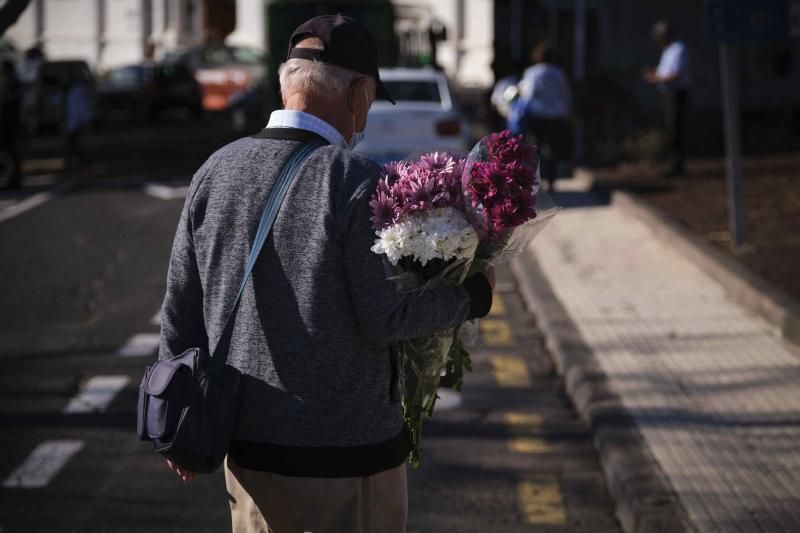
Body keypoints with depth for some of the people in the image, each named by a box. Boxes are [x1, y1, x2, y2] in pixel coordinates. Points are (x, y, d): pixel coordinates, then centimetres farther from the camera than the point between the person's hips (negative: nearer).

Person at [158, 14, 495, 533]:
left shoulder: (216, 171, 1)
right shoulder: (359, 183, -16)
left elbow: (182, 308, 7)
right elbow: (386, 318, -17)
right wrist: (473, 293, 0)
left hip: (248, 447, 6)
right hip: (346, 455, -5)